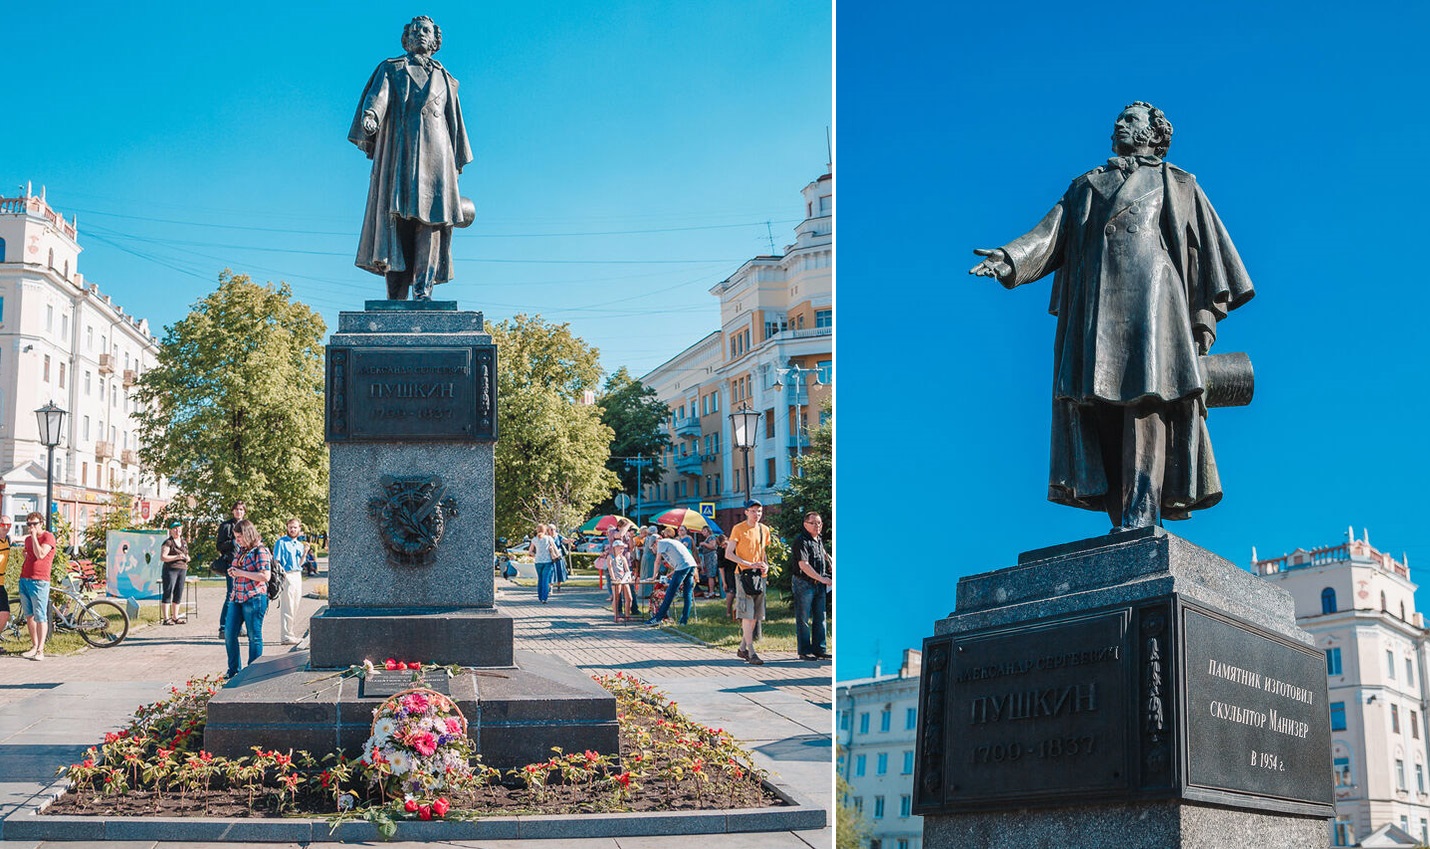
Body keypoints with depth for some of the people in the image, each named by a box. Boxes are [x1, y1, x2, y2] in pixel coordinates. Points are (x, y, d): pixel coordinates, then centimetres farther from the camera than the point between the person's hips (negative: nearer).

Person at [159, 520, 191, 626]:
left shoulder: (183, 542, 17)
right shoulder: (168, 542, -4)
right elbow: (162, 557, -12)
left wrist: (187, 558, 5)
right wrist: (176, 557, -20)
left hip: (182, 570, 7)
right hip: (170, 569, -7)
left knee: (178, 594, 9)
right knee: (168, 592, -8)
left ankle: (175, 617, 17)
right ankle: (165, 618, -9)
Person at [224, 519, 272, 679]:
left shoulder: (260, 551, -11)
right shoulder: (240, 550, 14)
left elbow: (265, 576, -19)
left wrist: (241, 573, -17)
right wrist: (233, 572, 6)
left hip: (254, 598, -8)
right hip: (237, 598, 8)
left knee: (254, 636, 1)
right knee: (229, 633, 7)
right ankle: (233, 670, 19)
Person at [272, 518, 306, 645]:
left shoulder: (299, 544, 18)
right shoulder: (281, 542, -3)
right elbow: (276, 561, -8)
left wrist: (305, 552, 2)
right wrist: (282, 571, -22)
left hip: (298, 576, 7)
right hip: (286, 576, -7)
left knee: (295, 607, 11)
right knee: (286, 608, -9)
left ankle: (293, 634, 18)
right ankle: (286, 637, -9)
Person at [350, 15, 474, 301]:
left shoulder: (445, 79, 27)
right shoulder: (391, 69, 21)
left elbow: (455, 125, 25)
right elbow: (378, 95, 0)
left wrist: (456, 166, 16)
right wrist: (370, 116, -23)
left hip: (434, 153, 2)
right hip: (398, 151, -1)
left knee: (430, 216, -16)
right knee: (396, 216, -12)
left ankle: (423, 291, -26)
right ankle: (395, 298, -17)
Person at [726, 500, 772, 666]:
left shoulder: (765, 530, 12)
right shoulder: (738, 529, -5)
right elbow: (729, 553, -8)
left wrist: (766, 565, 1)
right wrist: (749, 564, -17)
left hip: (760, 575, 6)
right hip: (743, 574, -6)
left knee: (755, 615, 8)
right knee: (747, 614, -10)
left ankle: (742, 647, 21)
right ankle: (751, 652, -12)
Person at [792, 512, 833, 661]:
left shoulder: (819, 540, 14)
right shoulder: (801, 541, -14)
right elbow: (803, 565, -23)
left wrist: (831, 562, 20)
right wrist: (822, 579, -23)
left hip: (819, 585, 8)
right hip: (804, 584, -8)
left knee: (820, 618, 10)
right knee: (803, 619, -1)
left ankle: (820, 649, 16)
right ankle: (805, 651, 3)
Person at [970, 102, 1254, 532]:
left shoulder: (1177, 185, 21)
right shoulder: (1086, 186, 29)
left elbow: (1205, 251, 12)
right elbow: (1051, 234, 15)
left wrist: (1204, 318, -1)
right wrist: (1010, 259, -5)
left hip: (1149, 301, -3)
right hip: (1094, 309, 4)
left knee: (1144, 397, -19)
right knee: (1099, 407, -9)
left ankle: (1141, 516, -28)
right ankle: (1120, 517, -13)